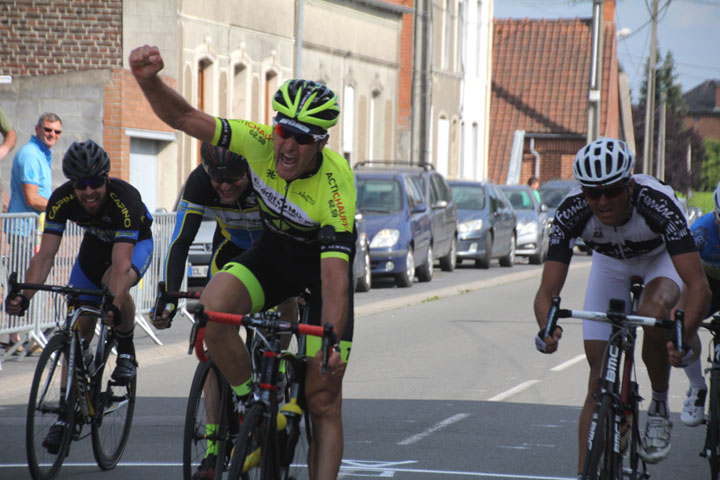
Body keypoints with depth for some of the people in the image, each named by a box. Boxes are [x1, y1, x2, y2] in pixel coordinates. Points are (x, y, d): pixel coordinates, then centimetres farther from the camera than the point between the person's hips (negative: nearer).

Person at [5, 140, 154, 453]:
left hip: (136, 243, -4)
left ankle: (126, 352, -12)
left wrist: (114, 306, -61)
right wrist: (25, 295, -45)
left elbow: (121, 263, -45)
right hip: (95, 244, 4)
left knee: (116, 282, -37)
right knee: (78, 328, -3)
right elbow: (45, 254, -30)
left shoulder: (125, 199, -38)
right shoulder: (61, 200, -27)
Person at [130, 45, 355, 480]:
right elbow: (184, 117, -25)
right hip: (275, 251, 3)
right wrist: (149, 80, -44)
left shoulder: (336, 183, -33)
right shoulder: (259, 141, -23)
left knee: (324, 399, -6)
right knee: (213, 306, -29)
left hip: (322, 262, -3)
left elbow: (335, 271, -35)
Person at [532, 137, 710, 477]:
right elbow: (547, 290, -33)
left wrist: (684, 338, -61)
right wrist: (547, 328, -55)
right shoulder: (572, 211, -33)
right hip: (610, 262, 2)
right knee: (600, 378, -6)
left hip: (659, 257, -2)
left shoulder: (657, 203, -40)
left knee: (654, 312, -35)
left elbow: (699, 286, -45)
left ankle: (660, 408, -12)